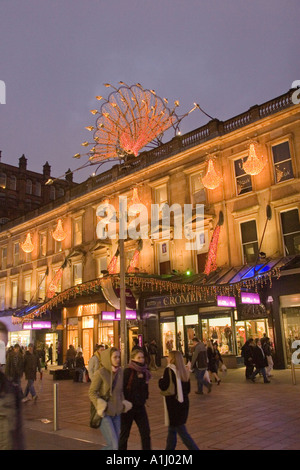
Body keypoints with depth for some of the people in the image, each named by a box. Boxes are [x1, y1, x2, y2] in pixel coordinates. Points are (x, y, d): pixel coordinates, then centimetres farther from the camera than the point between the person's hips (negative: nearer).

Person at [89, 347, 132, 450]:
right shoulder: (100, 373, -15)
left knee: (115, 444, 10)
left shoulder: (120, 371, 2)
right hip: (104, 414, -6)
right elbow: (91, 393, -11)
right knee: (114, 446, -11)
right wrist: (102, 406, -20)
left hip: (116, 413, 6)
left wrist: (123, 405, 8)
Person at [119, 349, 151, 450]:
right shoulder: (128, 371, -16)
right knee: (124, 434, 10)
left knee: (146, 433, 2)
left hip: (140, 406, 5)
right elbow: (122, 388, -19)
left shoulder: (144, 371, 4)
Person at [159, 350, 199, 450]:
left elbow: (163, 387, -21)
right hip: (184, 403, 8)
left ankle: (194, 448, -6)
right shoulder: (184, 371, 7)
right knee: (172, 430, 20)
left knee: (181, 431, -1)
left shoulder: (169, 370, -15)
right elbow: (188, 389, 10)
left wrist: (160, 380, -2)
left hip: (173, 405, -8)